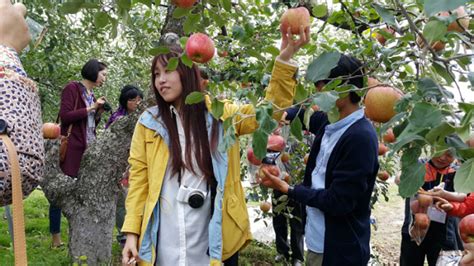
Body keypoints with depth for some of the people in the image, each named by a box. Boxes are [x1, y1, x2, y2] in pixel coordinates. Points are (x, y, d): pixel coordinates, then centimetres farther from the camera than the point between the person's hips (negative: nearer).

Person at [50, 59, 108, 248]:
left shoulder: (91, 94, 16)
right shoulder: (72, 88, -5)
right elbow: (65, 115, -16)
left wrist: (99, 112, 2)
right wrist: (91, 108, -12)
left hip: (87, 148, 8)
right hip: (71, 148, -8)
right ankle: (56, 235, 5)